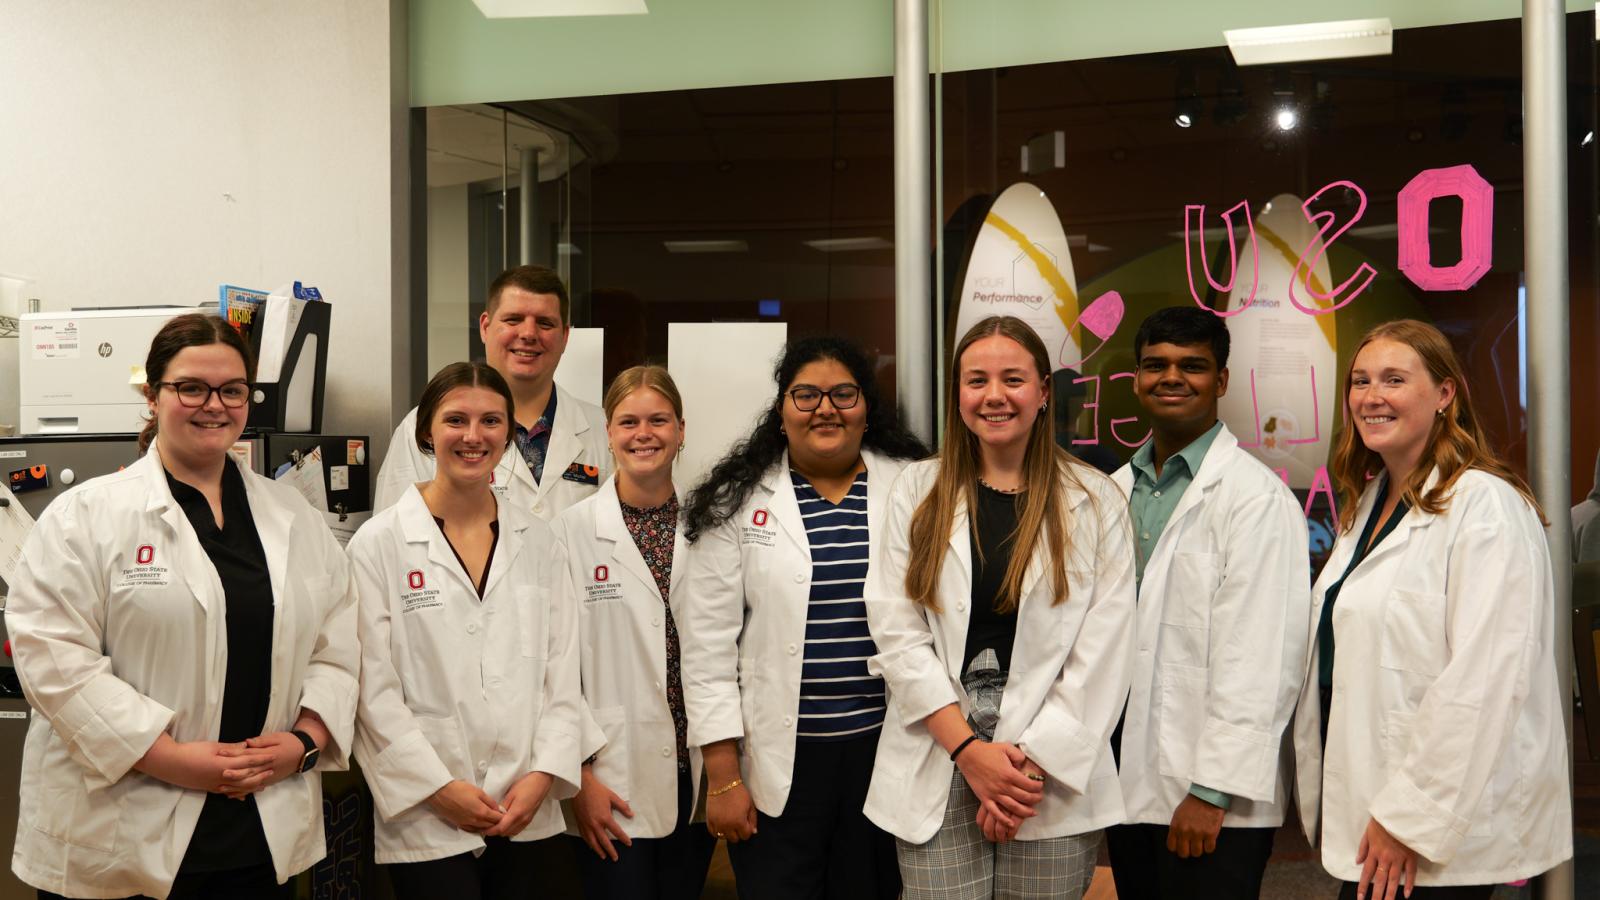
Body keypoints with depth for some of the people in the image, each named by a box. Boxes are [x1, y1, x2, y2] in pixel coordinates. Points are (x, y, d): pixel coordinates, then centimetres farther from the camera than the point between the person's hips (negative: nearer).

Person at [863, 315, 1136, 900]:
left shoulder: (1095, 502, 3)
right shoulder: (918, 492, 5)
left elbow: (1103, 653, -2)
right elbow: (897, 633, -1)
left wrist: (1035, 761, -10)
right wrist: (970, 750, -10)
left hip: (1055, 772, 0)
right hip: (937, 768, 1)